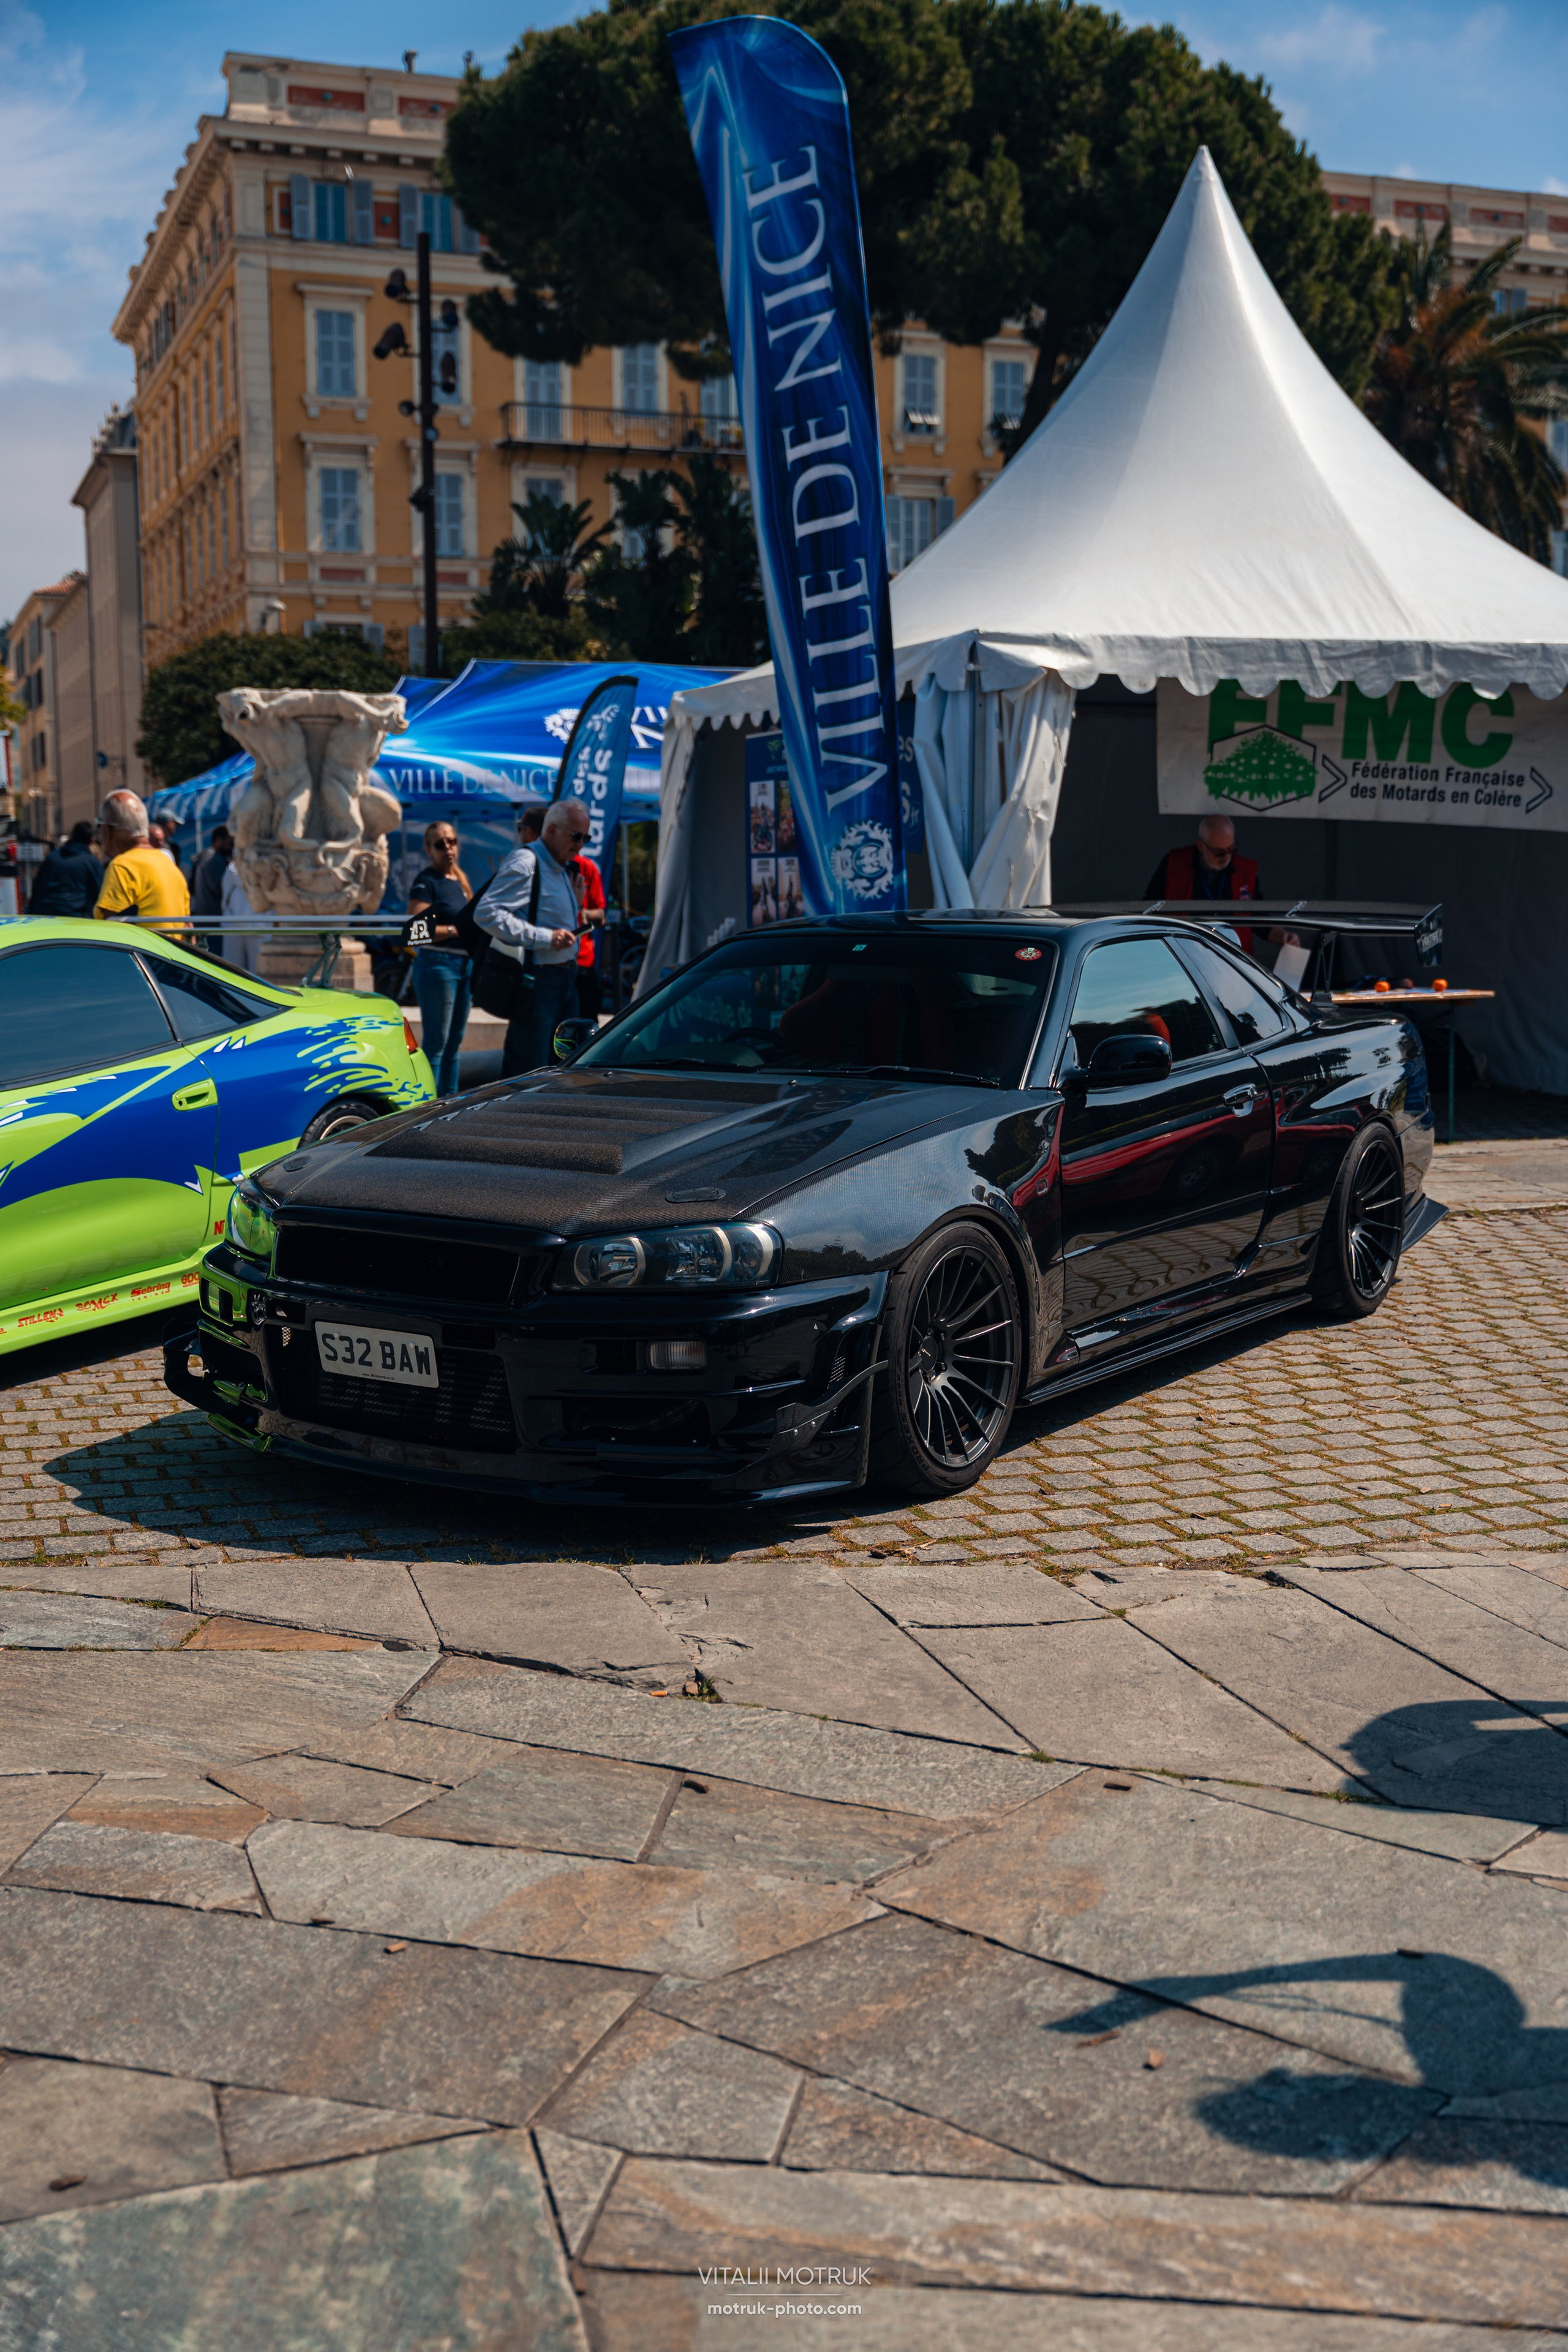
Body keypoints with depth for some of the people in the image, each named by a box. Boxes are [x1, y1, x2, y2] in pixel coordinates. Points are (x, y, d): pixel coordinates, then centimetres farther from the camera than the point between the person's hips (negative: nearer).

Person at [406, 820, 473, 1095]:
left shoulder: (460, 880, 16)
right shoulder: (425, 882, -9)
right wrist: (457, 930, -19)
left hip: (463, 964, 8)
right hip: (437, 964, -8)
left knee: (455, 1042, 13)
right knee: (436, 1043, -8)